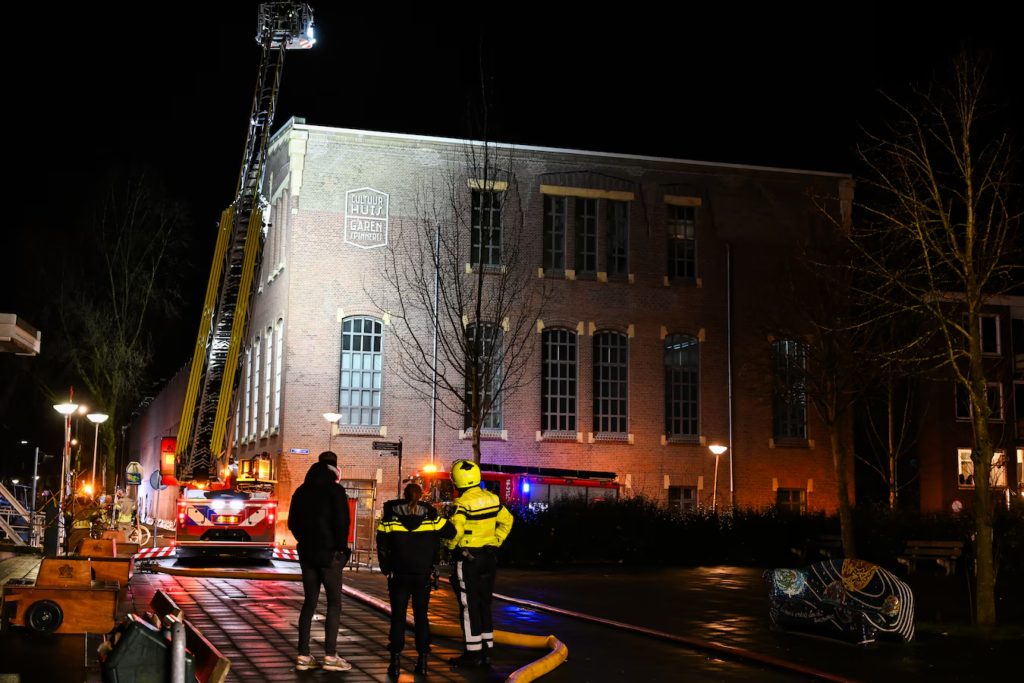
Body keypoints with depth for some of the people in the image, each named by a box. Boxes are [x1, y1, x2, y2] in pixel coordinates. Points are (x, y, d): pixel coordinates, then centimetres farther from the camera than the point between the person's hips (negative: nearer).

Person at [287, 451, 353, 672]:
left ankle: (303, 655, 8)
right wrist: (341, 548, -3)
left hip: (307, 553, 6)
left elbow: (292, 522, 15)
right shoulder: (335, 490, -9)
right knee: (334, 603, 0)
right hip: (329, 554, -6)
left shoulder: (301, 492, 10)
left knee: (309, 602, 10)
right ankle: (330, 656, -4)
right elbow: (341, 522, -14)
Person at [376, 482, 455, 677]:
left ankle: (396, 661, 0)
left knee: (398, 617, 5)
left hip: (399, 575, -1)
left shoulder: (390, 517, -3)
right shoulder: (430, 517, -1)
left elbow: (382, 546, -1)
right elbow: (451, 532, 1)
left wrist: (386, 569, 8)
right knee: (421, 616, 10)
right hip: (423, 575, 1)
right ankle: (422, 661, 9)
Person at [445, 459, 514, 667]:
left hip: (468, 558, -7)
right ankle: (486, 649, 19)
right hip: (490, 556, 7)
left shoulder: (463, 503, -17)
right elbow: (507, 520, 15)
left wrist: (451, 546, -7)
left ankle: (473, 653, 3)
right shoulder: (492, 498, 5)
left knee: (469, 606, 1)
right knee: (484, 603, 15)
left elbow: (456, 531, -26)